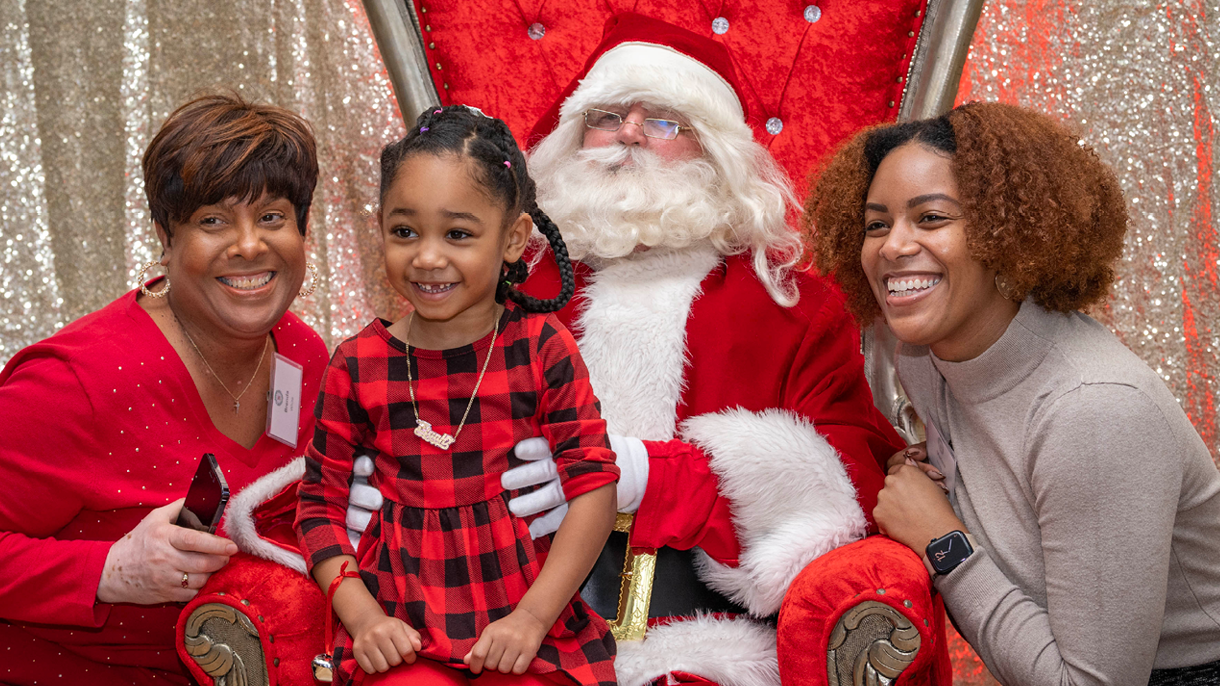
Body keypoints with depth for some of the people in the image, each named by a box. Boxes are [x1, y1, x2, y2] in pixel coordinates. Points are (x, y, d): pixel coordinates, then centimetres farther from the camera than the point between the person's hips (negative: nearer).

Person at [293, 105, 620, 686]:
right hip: (404, 632, 0)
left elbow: (593, 486, -5)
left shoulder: (541, 347, -2)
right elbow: (321, 504, 7)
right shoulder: (357, 366, 2)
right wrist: (362, 617, -7)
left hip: (529, 623, 0)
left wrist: (531, 618, -11)